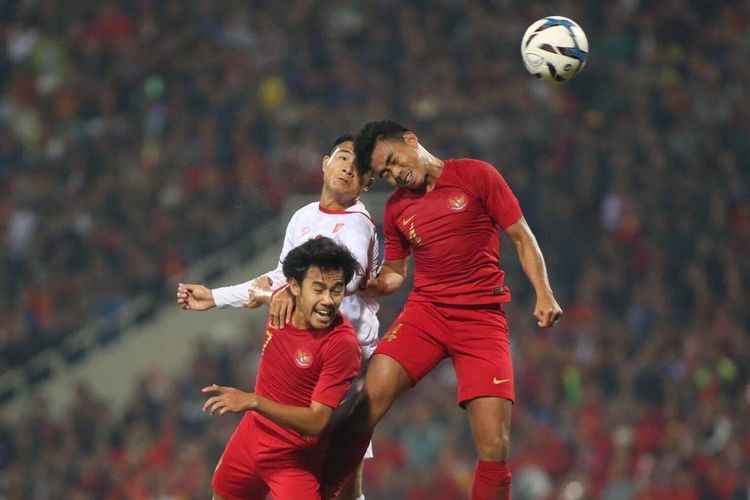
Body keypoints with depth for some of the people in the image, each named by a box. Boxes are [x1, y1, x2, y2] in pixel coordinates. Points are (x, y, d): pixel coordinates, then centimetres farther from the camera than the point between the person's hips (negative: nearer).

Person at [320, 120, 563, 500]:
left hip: (483, 317, -3)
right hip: (424, 310, 3)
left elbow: (521, 238, 3)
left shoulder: (475, 176, 0)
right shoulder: (397, 207, 12)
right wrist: (377, 284, -1)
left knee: (494, 446, -12)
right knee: (369, 401, -18)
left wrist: (543, 294, -9)